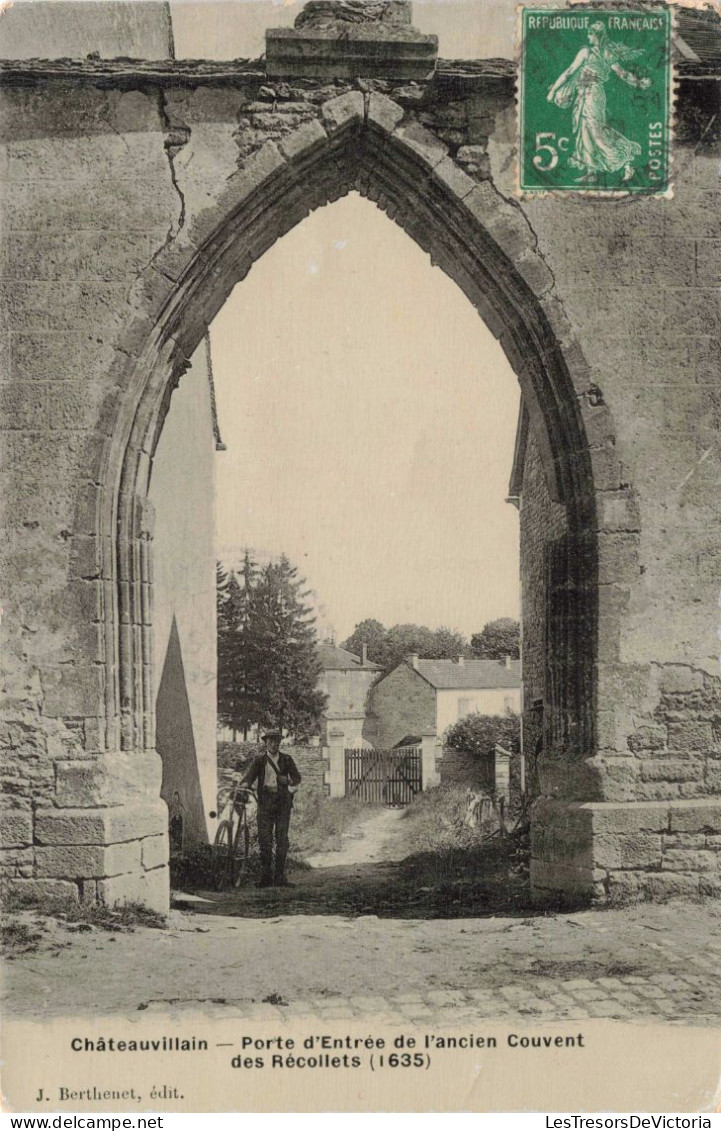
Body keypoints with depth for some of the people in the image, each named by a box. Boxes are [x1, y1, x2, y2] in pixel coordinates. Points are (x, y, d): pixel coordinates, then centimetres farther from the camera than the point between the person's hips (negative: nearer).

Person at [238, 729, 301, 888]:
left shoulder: (286, 759, 8)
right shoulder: (259, 760, 5)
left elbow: (297, 778, 9)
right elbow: (249, 776, -7)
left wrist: (288, 781, -13)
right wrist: (243, 785, -28)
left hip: (283, 802, 1)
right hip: (265, 801, -1)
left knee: (282, 839, -3)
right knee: (264, 839, -5)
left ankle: (280, 877, 2)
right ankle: (266, 876, 3)